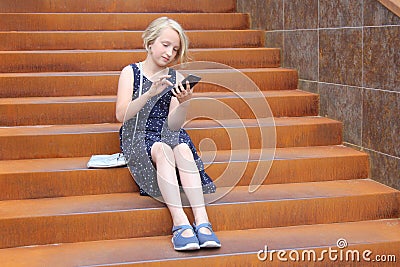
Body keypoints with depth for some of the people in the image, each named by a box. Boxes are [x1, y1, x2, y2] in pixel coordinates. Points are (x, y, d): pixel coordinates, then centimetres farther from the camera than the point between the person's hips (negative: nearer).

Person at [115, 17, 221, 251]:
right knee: (162, 150, -36)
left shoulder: (176, 78, 9)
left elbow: (173, 125, 1)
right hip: (137, 138, -2)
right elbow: (121, 115, -12)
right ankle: (180, 223, -46)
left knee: (183, 149, -33)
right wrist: (150, 93, -26)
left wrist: (183, 104, -19)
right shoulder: (131, 72, 3)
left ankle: (202, 222, -43)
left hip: (167, 135, 2)